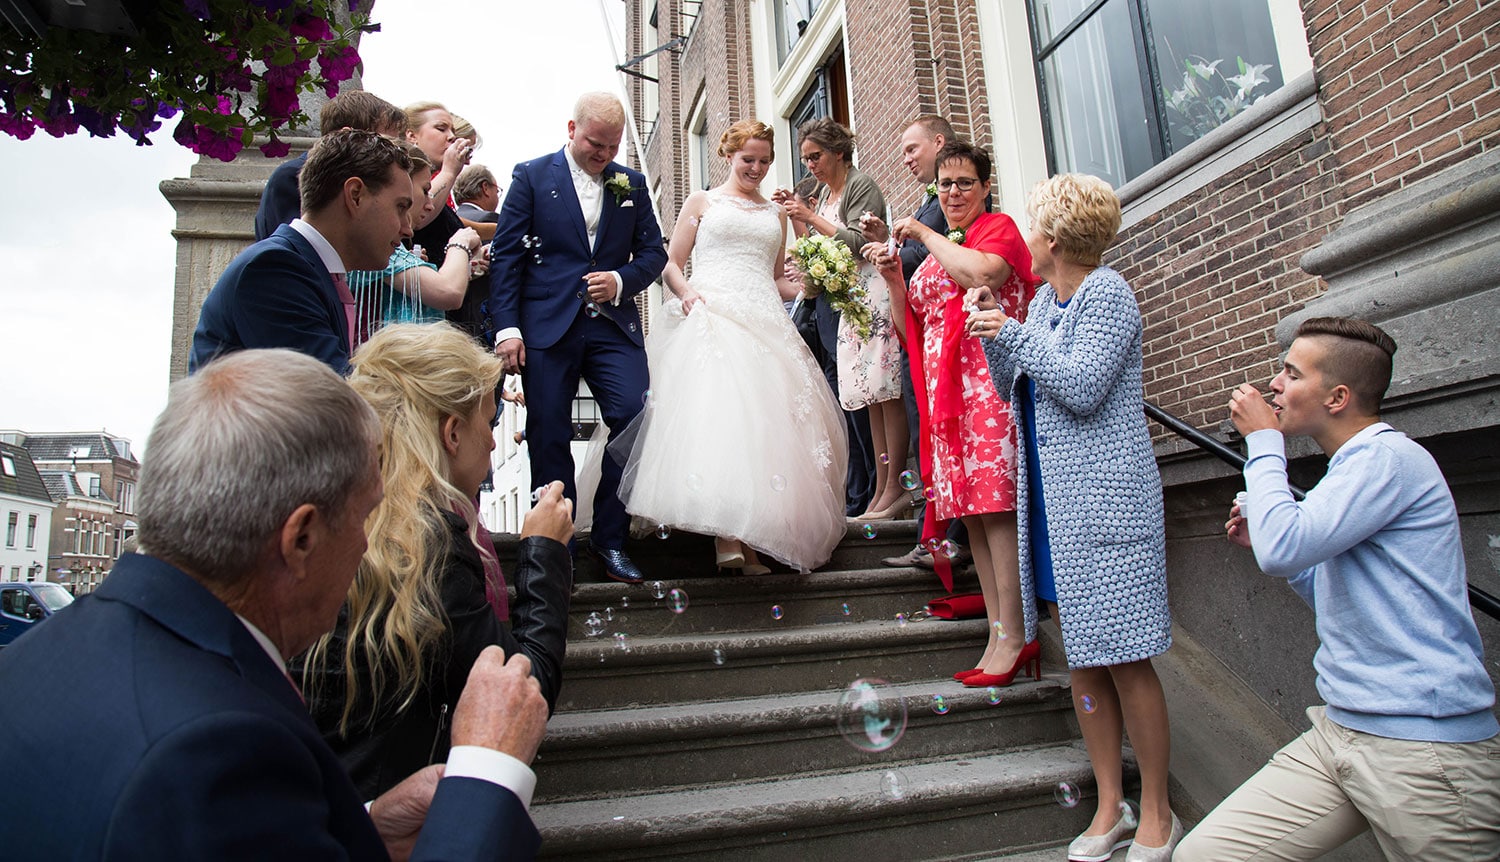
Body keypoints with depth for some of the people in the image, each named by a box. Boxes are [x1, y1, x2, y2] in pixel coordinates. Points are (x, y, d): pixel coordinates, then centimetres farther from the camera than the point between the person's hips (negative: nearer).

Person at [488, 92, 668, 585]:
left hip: (613, 325, 2)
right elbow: (506, 255, 2)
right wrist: (507, 327, -7)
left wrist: (621, 280, -6)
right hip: (547, 327, -2)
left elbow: (653, 251, 15)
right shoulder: (532, 176, 7)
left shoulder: (632, 184, 15)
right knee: (549, 438, 1)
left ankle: (610, 540, 5)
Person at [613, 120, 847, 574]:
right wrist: (686, 292, -11)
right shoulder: (702, 202, 16)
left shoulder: (775, 213, 26)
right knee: (716, 406, -23)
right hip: (711, 316, -3)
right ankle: (726, 533, -26)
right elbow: (671, 265, 10)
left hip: (765, 324, 4)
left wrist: (809, 288, 7)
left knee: (764, 421, -9)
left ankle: (751, 538, -7)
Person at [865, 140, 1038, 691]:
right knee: (970, 505, 4)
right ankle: (998, 629, 10)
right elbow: (912, 328, 23)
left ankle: (1015, 634, -7)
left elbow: (982, 273, -19)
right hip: (946, 390, 8)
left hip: (988, 379, -7)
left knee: (994, 501, -13)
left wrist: (926, 234, -5)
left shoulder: (999, 228, 5)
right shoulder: (936, 253, 26)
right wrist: (892, 278, 8)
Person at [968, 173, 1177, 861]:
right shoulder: (1044, 299, 16)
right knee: (1081, 659, 11)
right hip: (1053, 500, 8)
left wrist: (1014, 333, -10)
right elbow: (1013, 387, 18)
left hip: (1103, 498, -8)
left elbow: (1082, 387, -18)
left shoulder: (1106, 291, -7)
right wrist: (991, 327, 7)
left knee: (1124, 661, -1)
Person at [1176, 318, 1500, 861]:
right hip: (1340, 730, 8)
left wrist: (1264, 442, -12)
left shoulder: (1390, 456, -13)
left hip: (1426, 746, -8)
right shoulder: (1352, 468, 16)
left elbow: (1283, 548, -25)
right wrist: (1263, 541, 9)